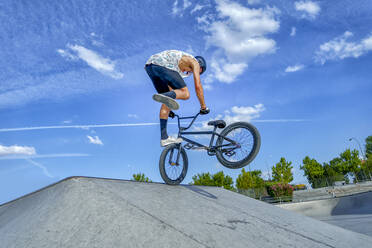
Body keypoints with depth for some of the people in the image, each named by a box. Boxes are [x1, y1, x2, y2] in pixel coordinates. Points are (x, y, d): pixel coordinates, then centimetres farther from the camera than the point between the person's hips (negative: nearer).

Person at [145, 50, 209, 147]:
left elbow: (170, 85, 41)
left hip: (149, 65, 8)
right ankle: (166, 96, -41)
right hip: (162, 64, -8)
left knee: (167, 101, 12)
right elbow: (198, 86, 9)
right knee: (185, 94, -7)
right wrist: (203, 107, 18)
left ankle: (164, 138, 8)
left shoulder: (181, 61, 38)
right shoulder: (195, 62, 17)